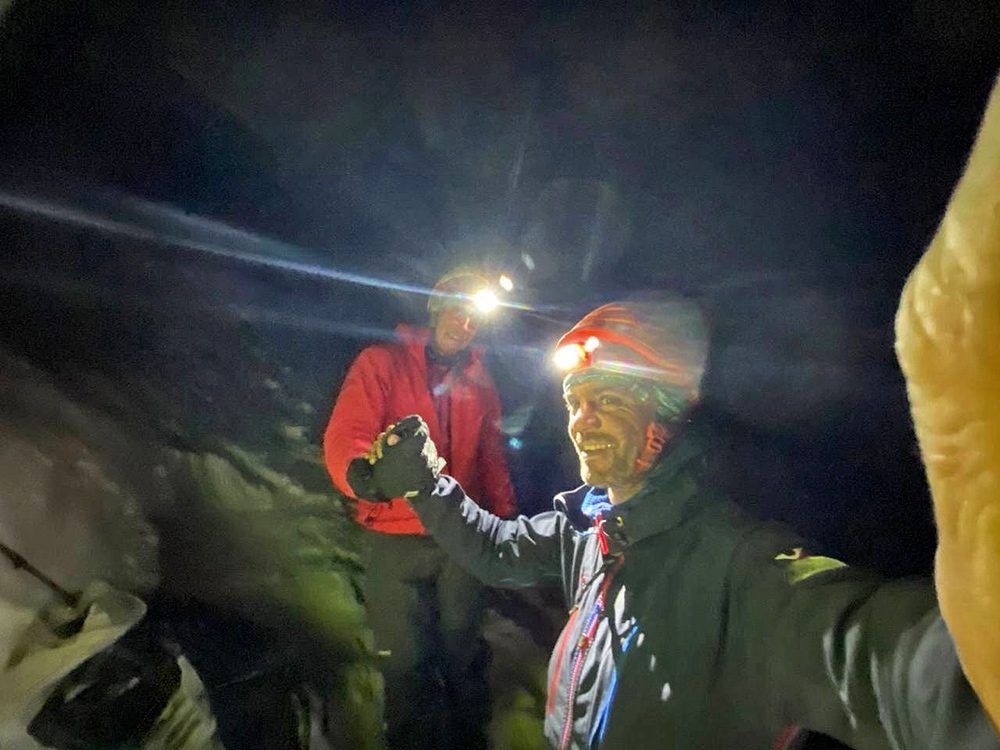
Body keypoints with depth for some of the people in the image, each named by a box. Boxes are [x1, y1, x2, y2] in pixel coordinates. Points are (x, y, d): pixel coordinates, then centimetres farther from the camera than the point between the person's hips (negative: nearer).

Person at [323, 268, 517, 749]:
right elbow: (345, 434, -18)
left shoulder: (478, 380, 10)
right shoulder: (381, 363, -5)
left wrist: (503, 516, 2)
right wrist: (361, 469, -40)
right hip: (395, 543, -3)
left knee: (464, 655, 14)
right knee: (407, 664, 7)